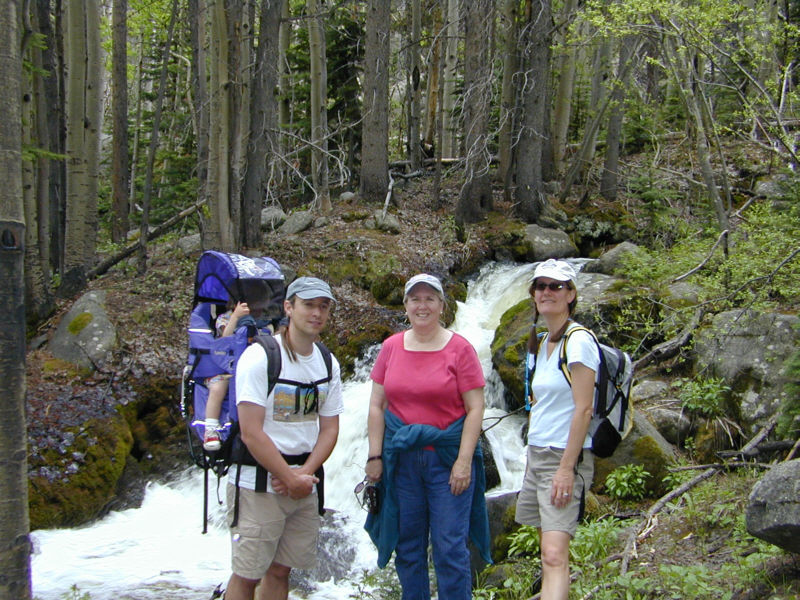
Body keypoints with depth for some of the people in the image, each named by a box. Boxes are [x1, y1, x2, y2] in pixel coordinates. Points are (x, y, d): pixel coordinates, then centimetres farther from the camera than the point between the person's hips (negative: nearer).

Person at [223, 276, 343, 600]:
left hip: (304, 483, 6)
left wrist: (305, 473, -9)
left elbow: (329, 429, 7)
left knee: (281, 570, 12)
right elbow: (251, 433, -16)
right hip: (259, 484, -6)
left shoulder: (329, 365, 8)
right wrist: (291, 479, -14)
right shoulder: (259, 357, -12)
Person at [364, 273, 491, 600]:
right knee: (408, 546, 10)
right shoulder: (391, 347, 7)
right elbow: (377, 405, 8)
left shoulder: (460, 349, -3)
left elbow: (475, 408, -5)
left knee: (450, 548, -2)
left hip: (448, 458, -3)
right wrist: (374, 456, 1)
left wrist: (464, 461, -12)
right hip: (401, 458, 3)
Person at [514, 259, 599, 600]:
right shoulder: (542, 342, 14)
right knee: (548, 548, 12)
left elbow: (583, 409, -17)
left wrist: (566, 468, -20)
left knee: (554, 555, -17)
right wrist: (534, 456, 16)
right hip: (536, 454, 9)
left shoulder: (578, 341, -12)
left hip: (565, 457, -9)